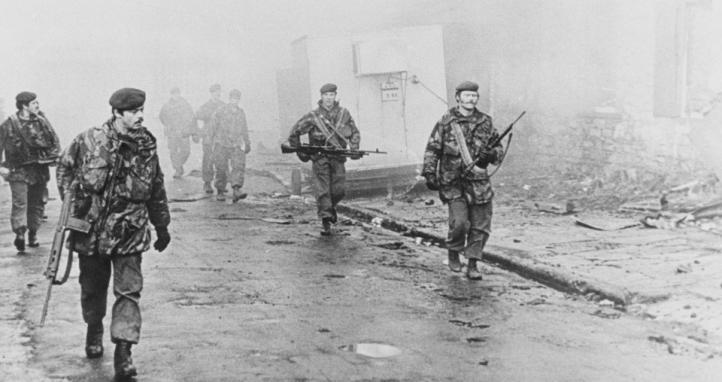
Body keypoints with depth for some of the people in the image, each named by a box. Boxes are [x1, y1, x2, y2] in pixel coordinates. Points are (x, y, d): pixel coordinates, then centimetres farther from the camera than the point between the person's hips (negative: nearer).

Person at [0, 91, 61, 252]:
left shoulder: (42, 121, 5)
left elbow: (55, 142, 14)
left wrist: (52, 158, 2)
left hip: (40, 170, 4)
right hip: (18, 171, -4)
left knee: (37, 203, 9)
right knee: (20, 202, -13)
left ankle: (33, 234, 21)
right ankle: (20, 233, -20)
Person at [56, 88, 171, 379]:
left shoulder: (147, 147, 0)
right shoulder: (89, 141, -8)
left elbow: (156, 190, 11)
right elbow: (64, 166, 9)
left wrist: (162, 226, 17)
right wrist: (70, 198, -2)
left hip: (130, 234, 1)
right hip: (91, 230, 0)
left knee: (128, 291, -8)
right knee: (93, 287, 16)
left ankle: (123, 352, -7)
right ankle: (94, 330, 42)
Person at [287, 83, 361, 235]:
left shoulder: (344, 114, 4)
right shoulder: (313, 116, -5)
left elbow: (355, 133, 16)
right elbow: (294, 133, 4)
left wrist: (354, 149, 1)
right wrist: (300, 152, 1)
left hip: (338, 158, 3)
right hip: (320, 158, -2)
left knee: (339, 190, 0)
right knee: (322, 190, -8)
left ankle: (330, 206, 32)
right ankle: (325, 221, -5)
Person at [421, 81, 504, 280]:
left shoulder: (485, 122, 7)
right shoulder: (446, 122, 0)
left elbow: (499, 148, 15)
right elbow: (432, 149, 3)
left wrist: (492, 154, -7)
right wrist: (429, 173, -5)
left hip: (478, 181, 3)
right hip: (453, 182, -3)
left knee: (480, 225, 2)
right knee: (459, 222, -14)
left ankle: (472, 265, 15)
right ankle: (453, 252, 15)